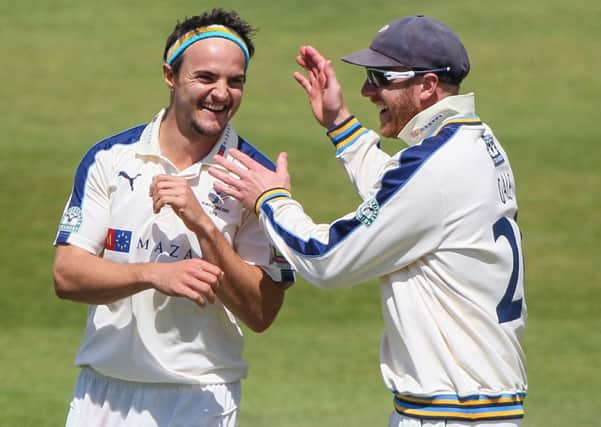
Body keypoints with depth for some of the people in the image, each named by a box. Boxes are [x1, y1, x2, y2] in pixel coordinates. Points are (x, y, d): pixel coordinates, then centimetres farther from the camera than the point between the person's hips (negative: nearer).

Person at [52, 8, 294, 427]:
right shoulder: (110, 157, 1)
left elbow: (262, 313, -9)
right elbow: (67, 275, -5)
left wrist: (203, 225, -20)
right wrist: (153, 274, -22)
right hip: (102, 392, 2)